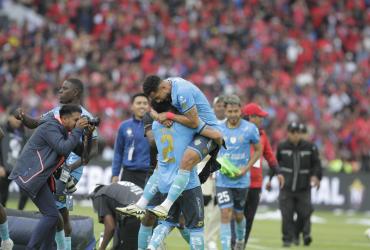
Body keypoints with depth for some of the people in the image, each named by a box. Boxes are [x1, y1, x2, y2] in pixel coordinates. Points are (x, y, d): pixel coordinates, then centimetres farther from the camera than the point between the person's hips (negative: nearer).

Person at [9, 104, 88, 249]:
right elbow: (63, 149, -24)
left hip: (40, 177, 10)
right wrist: (78, 130, -18)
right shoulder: (50, 127, -14)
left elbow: (81, 151, 14)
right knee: (51, 214, -14)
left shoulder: (63, 131, 15)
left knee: (51, 215, 10)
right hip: (30, 175, -10)